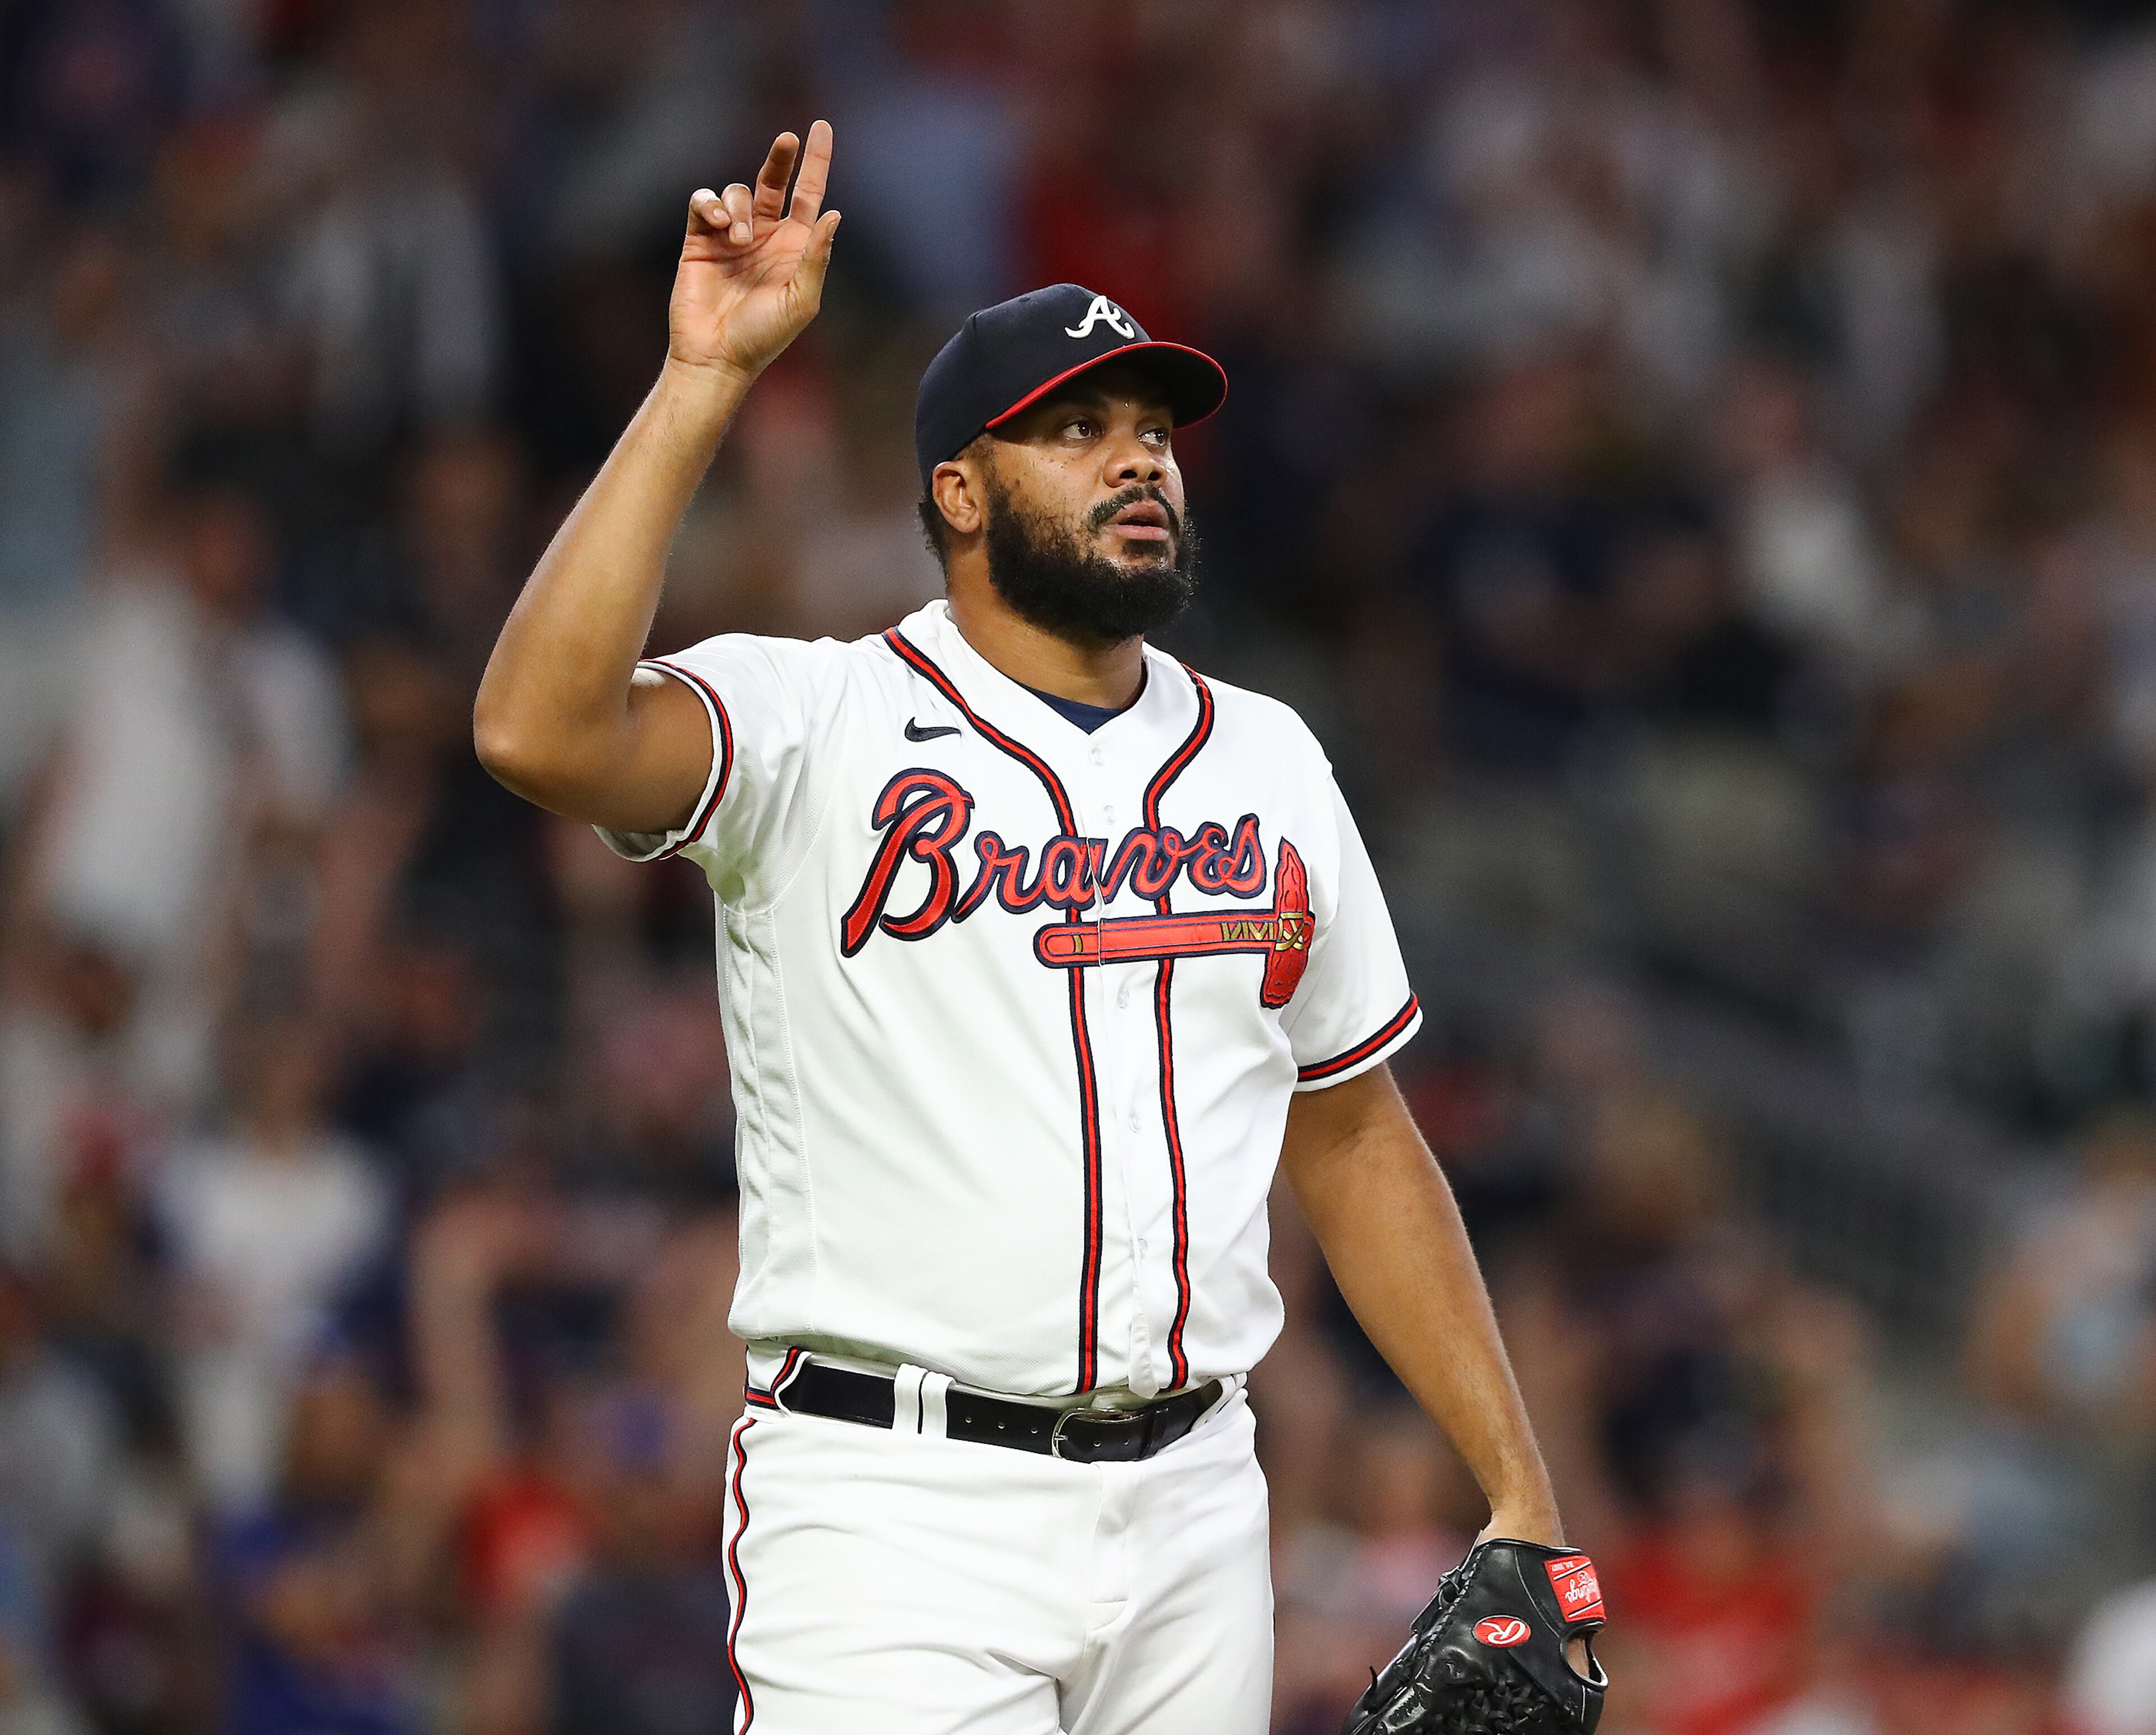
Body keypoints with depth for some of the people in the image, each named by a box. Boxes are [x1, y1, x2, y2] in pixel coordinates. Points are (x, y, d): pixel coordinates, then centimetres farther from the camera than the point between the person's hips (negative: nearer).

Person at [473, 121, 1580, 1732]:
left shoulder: (1266, 759, 14)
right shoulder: (815, 727, -4)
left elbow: (1354, 1139, 19)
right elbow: (540, 730, -24)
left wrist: (1520, 1492, 13)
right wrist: (705, 381, -23)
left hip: (1192, 1512, 5)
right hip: (897, 1508, -5)